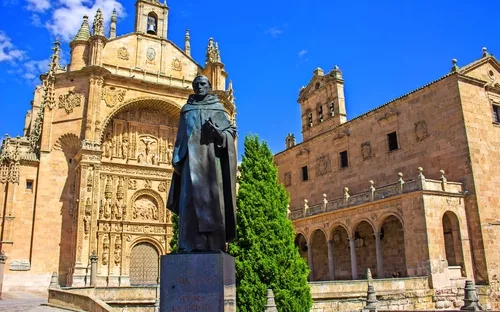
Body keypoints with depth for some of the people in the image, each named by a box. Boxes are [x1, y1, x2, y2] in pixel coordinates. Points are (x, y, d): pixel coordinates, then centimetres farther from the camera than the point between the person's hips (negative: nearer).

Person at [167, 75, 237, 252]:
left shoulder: (218, 109, 14)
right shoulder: (186, 109, 18)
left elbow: (232, 130, 9)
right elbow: (180, 136, 14)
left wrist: (219, 133, -13)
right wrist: (177, 159, 2)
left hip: (211, 157, -1)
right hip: (191, 157, 1)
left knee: (212, 197, -8)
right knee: (190, 197, -9)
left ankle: (215, 244, -8)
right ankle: (190, 244, -12)